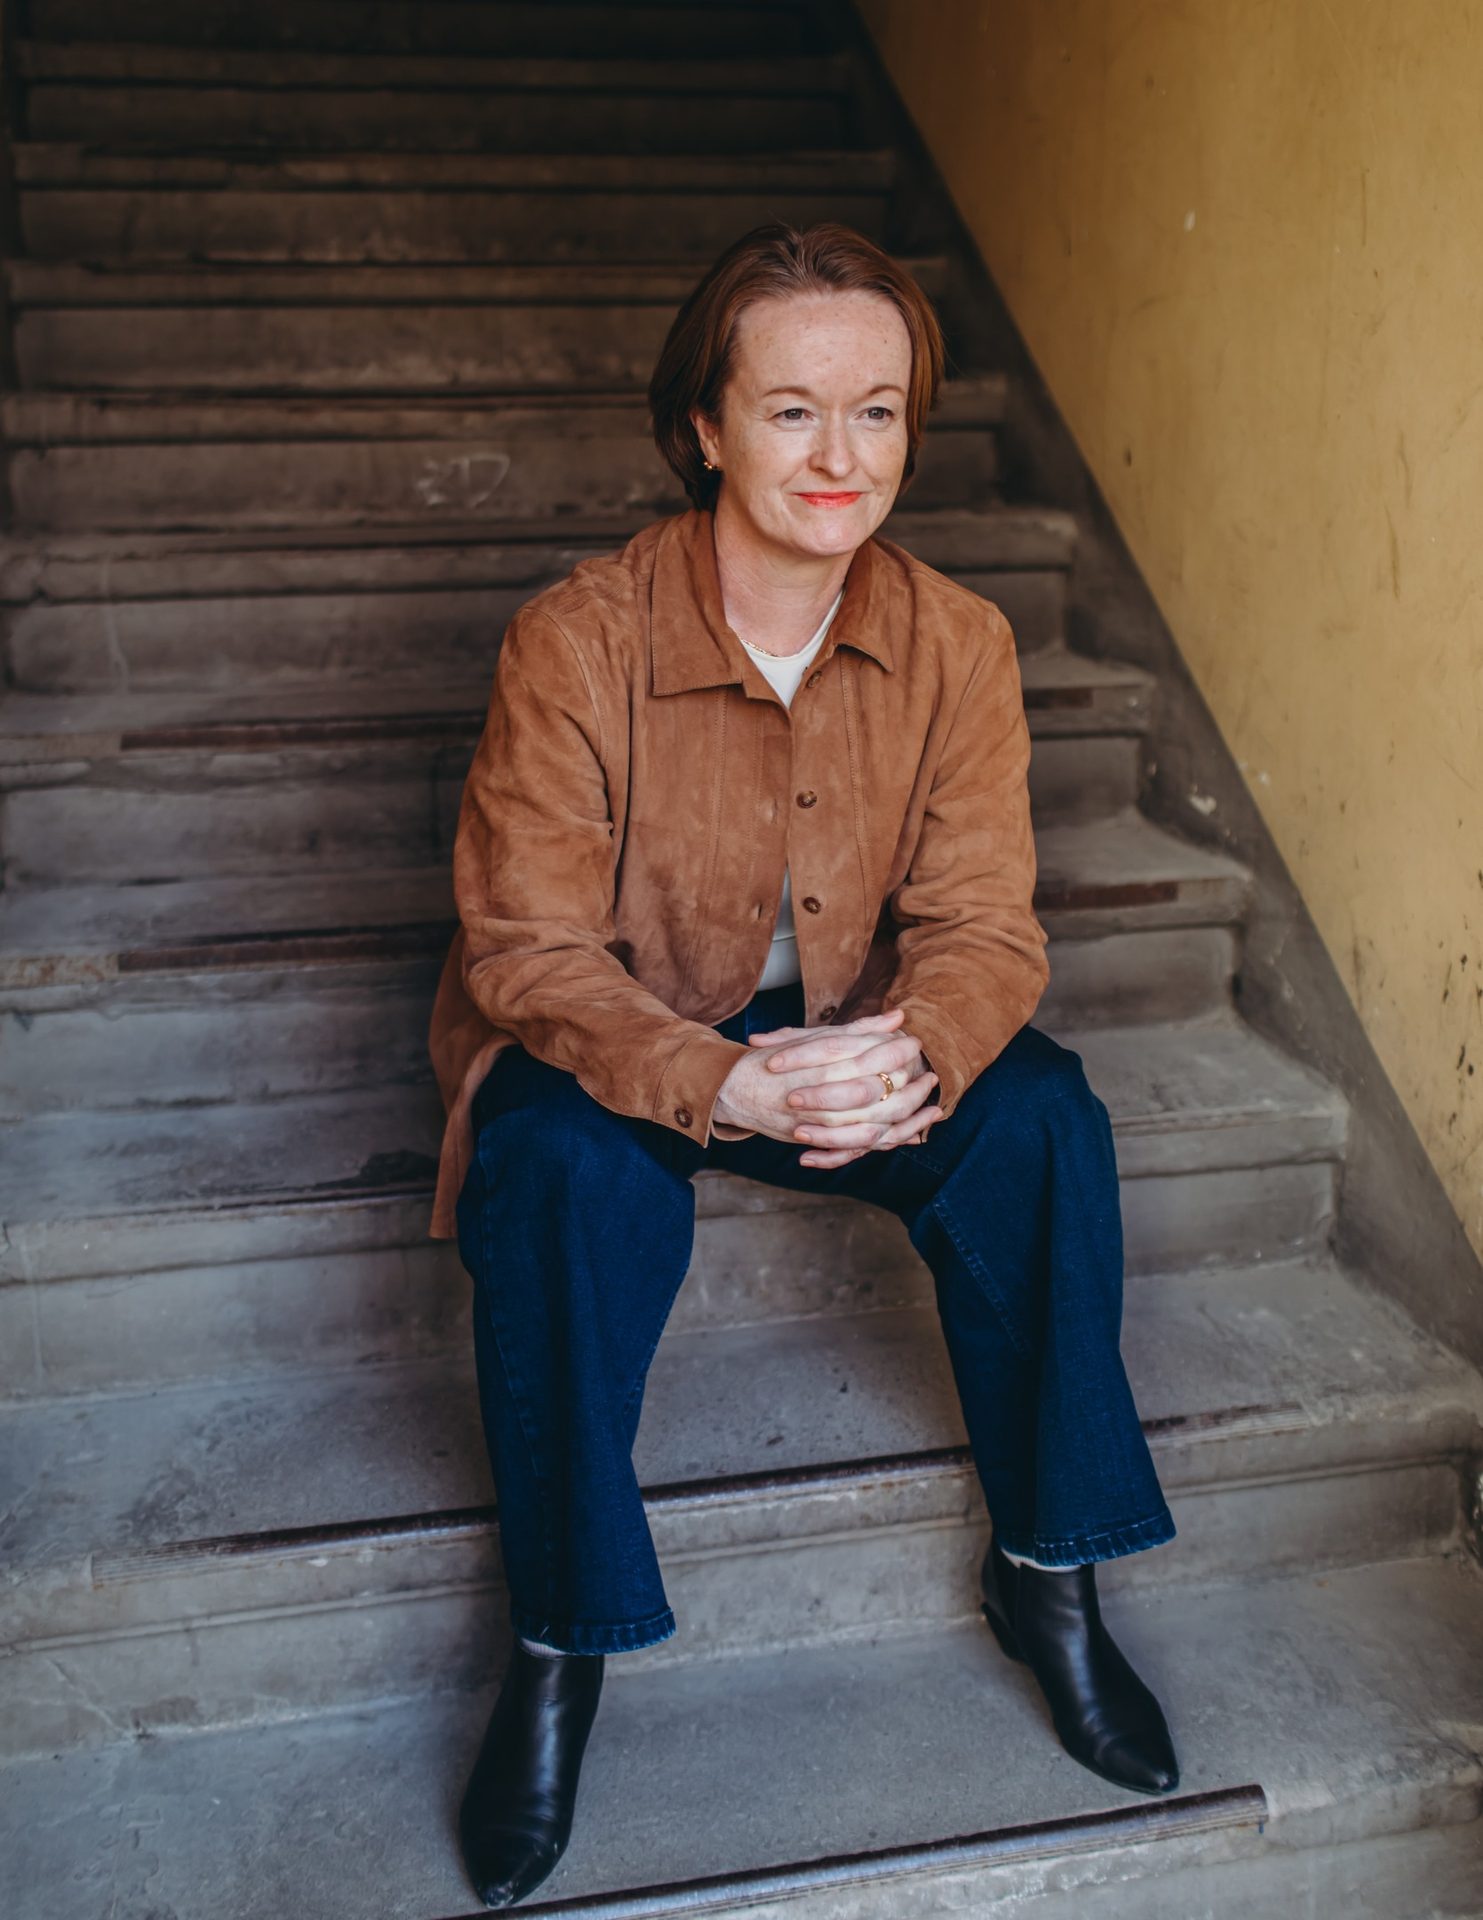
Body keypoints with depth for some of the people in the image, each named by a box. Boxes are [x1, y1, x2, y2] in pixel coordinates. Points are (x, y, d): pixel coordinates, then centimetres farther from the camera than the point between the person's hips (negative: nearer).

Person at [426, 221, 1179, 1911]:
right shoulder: (575, 642, -21)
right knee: (564, 1172, -34)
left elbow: (984, 926, -11)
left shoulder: (956, 644, -11)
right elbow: (527, 952, -21)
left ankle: (1047, 1574, -2)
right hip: (617, 1046, -3)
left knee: (1042, 1118, -23)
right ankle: (557, 1650, -12)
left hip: (855, 1039, 3)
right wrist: (730, 1085, -39)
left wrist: (907, 1054, -36)